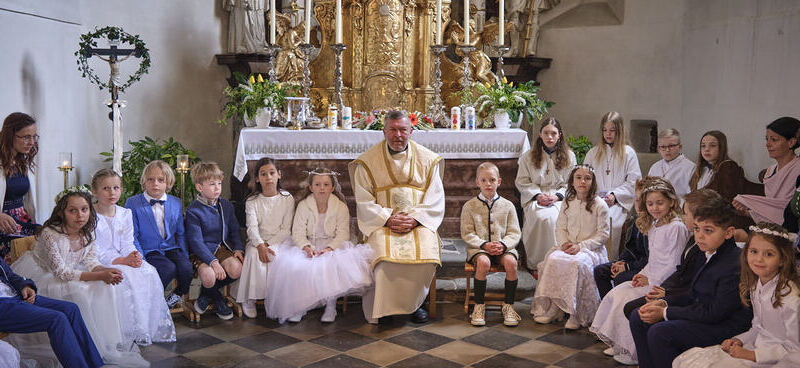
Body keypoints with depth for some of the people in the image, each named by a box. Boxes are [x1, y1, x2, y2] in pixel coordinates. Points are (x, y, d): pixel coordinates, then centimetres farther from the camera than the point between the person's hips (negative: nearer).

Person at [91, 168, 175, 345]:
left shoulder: (125, 214, 9)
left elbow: (127, 244, 7)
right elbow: (95, 252, -14)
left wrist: (134, 256, -17)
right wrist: (122, 261, -24)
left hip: (123, 260, 5)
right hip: (100, 264, -5)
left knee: (149, 272, -20)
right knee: (126, 276, -32)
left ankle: (154, 327, -14)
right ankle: (134, 331, -24)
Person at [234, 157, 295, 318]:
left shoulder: (287, 199, 2)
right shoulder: (252, 201, 5)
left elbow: (286, 230, -3)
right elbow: (252, 227, -8)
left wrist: (268, 244, -17)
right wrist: (260, 245, -28)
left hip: (279, 241, -1)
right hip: (257, 241, 1)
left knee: (275, 256, -33)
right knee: (254, 255, -31)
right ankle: (249, 299, -20)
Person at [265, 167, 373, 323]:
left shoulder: (341, 207, -2)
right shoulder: (303, 206, 0)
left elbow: (342, 235, -7)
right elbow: (298, 233, -5)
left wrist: (328, 249, -24)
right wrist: (307, 248, -25)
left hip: (334, 247, -1)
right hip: (308, 247, 1)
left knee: (333, 265, -33)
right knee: (291, 264, -27)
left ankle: (331, 306, -16)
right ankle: (298, 306, -10)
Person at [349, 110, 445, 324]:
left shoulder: (427, 160, 8)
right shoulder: (368, 162, 5)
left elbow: (435, 200, 4)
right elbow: (364, 203, 0)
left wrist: (414, 218, -12)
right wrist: (389, 219, -15)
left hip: (419, 222, 1)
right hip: (382, 223, -1)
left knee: (426, 256, -27)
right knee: (387, 257, -31)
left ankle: (414, 303, -2)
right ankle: (383, 307, -9)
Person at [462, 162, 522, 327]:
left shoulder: (507, 205, 8)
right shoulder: (469, 206, 4)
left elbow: (514, 233, 5)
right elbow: (467, 234, -1)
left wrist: (503, 245, -16)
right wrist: (484, 245, -16)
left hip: (503, 247, 1)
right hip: (478, 248, -1)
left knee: (511, 261, -31)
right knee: (483, 262, -35)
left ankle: (508, 306, -15)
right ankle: (479, 306, -19)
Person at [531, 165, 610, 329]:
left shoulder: (599, 205, -4)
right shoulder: (568, 203, 10)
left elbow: (603, 235, -6)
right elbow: (560, 227, 13)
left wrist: (580, 246, -16)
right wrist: (564, 243, -8)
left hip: (592, 249, -4)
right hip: (569, 246, 5)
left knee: (578, 263, -36)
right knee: (552, 259, -25)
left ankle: (577, 315, -25)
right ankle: (550, 308, -17)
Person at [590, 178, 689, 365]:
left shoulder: (676, 227, -16)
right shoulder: (653, 226, 14)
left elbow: (674, 264, -18)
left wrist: (650, 280, -15)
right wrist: (642, 274, 4)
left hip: (664, 283, -9)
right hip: (650, 279, 9)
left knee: (627, 300, -20)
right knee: (615, 293, -3)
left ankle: (631, 351, -6)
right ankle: (618, 344, 3)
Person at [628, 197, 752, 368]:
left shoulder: (735, 266, -22)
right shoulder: (712, 255, 7)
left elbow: (715, 312, -22)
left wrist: (665, 313, -18)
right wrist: (663, 302, -3)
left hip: (725, 327, -10)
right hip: (704, 313, 10)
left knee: (659, 332, -27)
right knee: (638, 318, 5)